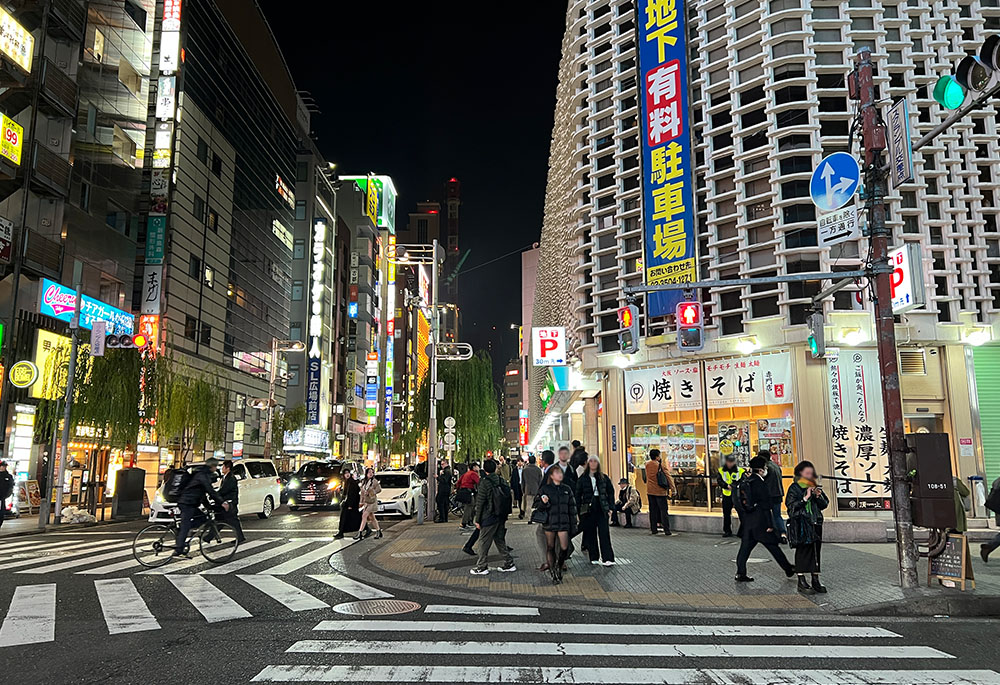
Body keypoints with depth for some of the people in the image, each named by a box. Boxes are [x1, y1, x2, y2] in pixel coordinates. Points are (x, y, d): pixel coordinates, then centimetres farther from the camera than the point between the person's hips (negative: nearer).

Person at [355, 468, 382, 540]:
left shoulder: (374, 481, -7)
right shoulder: (363, 482, 11)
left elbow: (379, 489, -12)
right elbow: (362, 492, 17)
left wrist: (370, 493, -14)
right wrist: (361, 502, 14)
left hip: (372, 501, -6)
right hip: (365, 502, 6)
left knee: (364, 516, -11)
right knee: (371, 517, 9)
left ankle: (360, 533, -10)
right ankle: (378, 532, 19)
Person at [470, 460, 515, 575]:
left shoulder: (485, 482, -14)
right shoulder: (502, 481, 4)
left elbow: (480, 503, -13)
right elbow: (508, 499, 8)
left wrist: (477, 520, -7)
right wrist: (504, 517, 16)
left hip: (489, 518, -6)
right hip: (501, 518, 6)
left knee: (484, 543, 3)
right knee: (500, 541, 17)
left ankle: (481, 567, 9)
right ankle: (509, 564, 19)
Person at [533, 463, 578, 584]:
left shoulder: (567, 489, 8)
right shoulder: (544, 489, -1)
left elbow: (572, 508, 11)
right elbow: (536, 505, 1)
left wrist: (573, 526, 8)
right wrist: (543, 503, -21)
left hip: (563, 523, 2)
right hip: (549, 523, -2)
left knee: (564, 548, -6)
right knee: (550, 548, 5)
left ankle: (559, 567, 21)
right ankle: (553, 574, 19)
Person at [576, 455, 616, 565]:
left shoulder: (604, 478, 7)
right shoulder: (583, 478, 6)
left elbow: (611, 492, 9)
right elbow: (578, 495, 5)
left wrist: (610, 507, 1)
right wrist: (578, 510, -2)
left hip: (602, 508, -1)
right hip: (588, 509, 1)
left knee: (604, 532, -7)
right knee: (590, 533, 4)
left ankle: (607, 558, -8)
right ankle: (594, 557, 15)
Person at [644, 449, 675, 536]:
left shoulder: (647, 464, 1)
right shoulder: (661, 465, -11)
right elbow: (668, 476, -8)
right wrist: (672, 488, -1)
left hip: (650, 491, 5)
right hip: (660, 491, -4)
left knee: (653, 510, 10)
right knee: (664, 510, 0)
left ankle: (653, 529, 11)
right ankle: (667, 530, -3)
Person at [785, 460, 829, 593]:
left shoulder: (815, 487, 14)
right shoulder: (794, 488, -2)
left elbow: (825, 504, 14)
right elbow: (791, 506, -10)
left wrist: (819, 496, -6)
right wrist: (806, 497, -16)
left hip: (815, 524, 5)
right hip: (800, 526, -5)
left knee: (816, 551, 5)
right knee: (802, 551, -4)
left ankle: (816, 580, 12)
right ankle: (801, 581, 1)